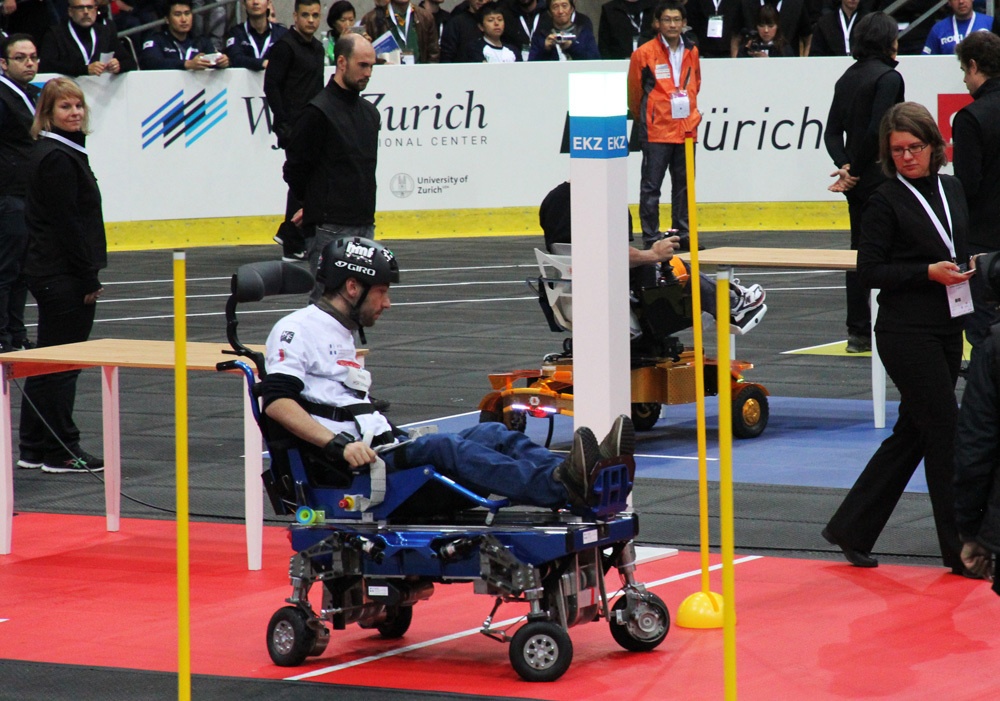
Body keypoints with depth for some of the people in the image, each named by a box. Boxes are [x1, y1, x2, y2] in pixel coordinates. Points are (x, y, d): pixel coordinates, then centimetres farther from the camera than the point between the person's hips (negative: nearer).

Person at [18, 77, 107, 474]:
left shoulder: (64, 153, 15)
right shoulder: (57, 158, -16)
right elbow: (67, 223, -19)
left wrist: (88, 274, 17)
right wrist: (89, 278, -17)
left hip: (48, 273, 10)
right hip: (63, 275, -10)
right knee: (63, 363, -4)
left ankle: (34, 448, 19)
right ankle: (60, 452, 2)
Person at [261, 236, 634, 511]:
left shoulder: (343, 337, 31)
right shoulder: (298, 329, 1)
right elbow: (276, 401, -15)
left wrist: (392, 440, 17)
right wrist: (340, 445, -24)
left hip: (379, 456, 9)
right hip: (341, 474, -9)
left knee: (491, 434, -10)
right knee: (441, 448, -31)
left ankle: (589, 476, -33)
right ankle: (562, 486, -50)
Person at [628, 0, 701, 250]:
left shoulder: (691, 52, 8)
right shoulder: (644, 53, -7)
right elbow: (634, 91, 3)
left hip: (686, 128, 5)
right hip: (656, 131, -5)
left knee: (683, 185, 11)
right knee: (651, 186, -2)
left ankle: (682, 234, 18)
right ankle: (651, 238, 0)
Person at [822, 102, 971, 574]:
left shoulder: (952, 190, 11)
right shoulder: (886, 201, -9)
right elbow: (870, 271, -10)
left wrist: (966, 268, 3)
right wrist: (929, 273, -19)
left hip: (947, 331, 7)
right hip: (907, 334, -7)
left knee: (911, 435, 11)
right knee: (945, 430, -6)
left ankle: (851, 530, 22)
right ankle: (960, 551, 0)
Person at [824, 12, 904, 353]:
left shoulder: (847, 77, 12)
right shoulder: (888, 77, -13)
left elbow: (832, 131, 6)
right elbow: (877, 130, -21)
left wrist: (845, 167, -4)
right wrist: (853, 169, -10)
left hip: (857, 181, 8)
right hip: (880, 178, -8)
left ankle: (858, 332, 12)